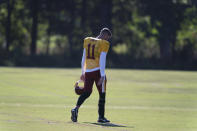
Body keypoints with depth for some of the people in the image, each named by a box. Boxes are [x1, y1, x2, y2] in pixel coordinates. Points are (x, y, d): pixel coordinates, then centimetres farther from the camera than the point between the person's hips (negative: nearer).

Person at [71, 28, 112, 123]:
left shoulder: (87, 41, 10)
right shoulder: (104, 44, -7)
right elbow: (102, 60, -14)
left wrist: (83, 72, 23)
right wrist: (102, 76, -15)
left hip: (88, 71, 5)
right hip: (98, 71, -5)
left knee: (86, 93, 12)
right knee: (102, 94, 9)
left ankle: (76, 108, -12)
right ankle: (101, 117, 12)